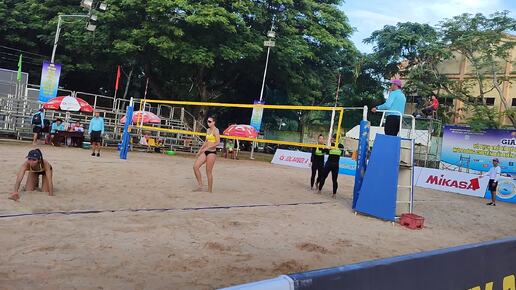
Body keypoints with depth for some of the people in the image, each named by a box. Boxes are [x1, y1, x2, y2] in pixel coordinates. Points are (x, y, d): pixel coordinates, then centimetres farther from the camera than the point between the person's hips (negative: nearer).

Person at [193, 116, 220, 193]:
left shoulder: (215, 130, -11)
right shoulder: (208, 130, 15)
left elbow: (218, 142, -21)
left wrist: (207, 148, -23)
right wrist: (200, 150, 19)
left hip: (212, 152, -8)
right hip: (205, 152, 8)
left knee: (209, 172, -4)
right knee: (195, 166, -1)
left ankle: (210, 190, 7)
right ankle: (200, 186, 6)